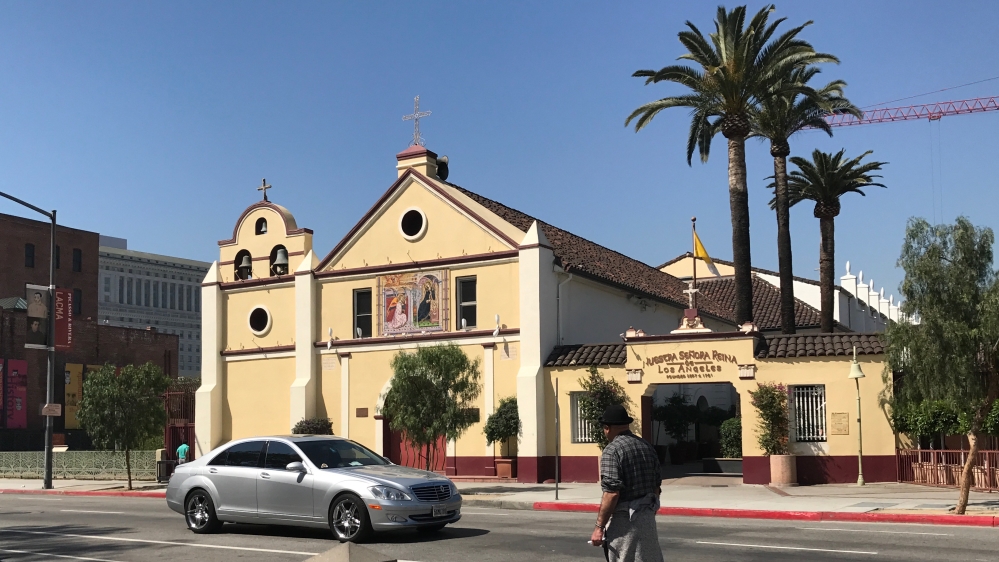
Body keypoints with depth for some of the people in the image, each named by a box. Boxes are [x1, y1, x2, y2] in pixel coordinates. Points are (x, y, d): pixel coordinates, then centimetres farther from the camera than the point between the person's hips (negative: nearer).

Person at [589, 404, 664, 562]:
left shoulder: (612, 450, -13)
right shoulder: (646, 446, 10)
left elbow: (612, 493, -21)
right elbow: (657, 486, 15)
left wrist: (599, 527, -16)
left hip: (623, 520, -7)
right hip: (647, 518, 7)